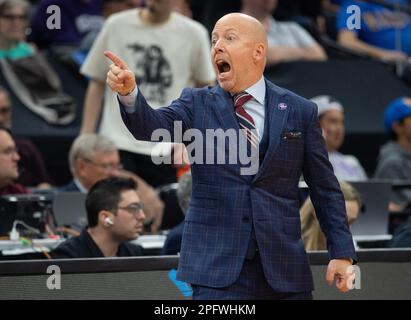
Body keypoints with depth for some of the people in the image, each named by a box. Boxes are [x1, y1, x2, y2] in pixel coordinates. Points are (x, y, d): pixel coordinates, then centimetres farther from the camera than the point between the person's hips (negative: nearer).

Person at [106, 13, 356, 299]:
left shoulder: (300, 111, 7)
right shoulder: (197, 104, 7)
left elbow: (325, 189, 8)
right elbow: (154, 125, -12)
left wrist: (342, 253, 2)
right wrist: (129, 93, -33)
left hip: (284, 265, 1)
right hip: (218, 265, -1)